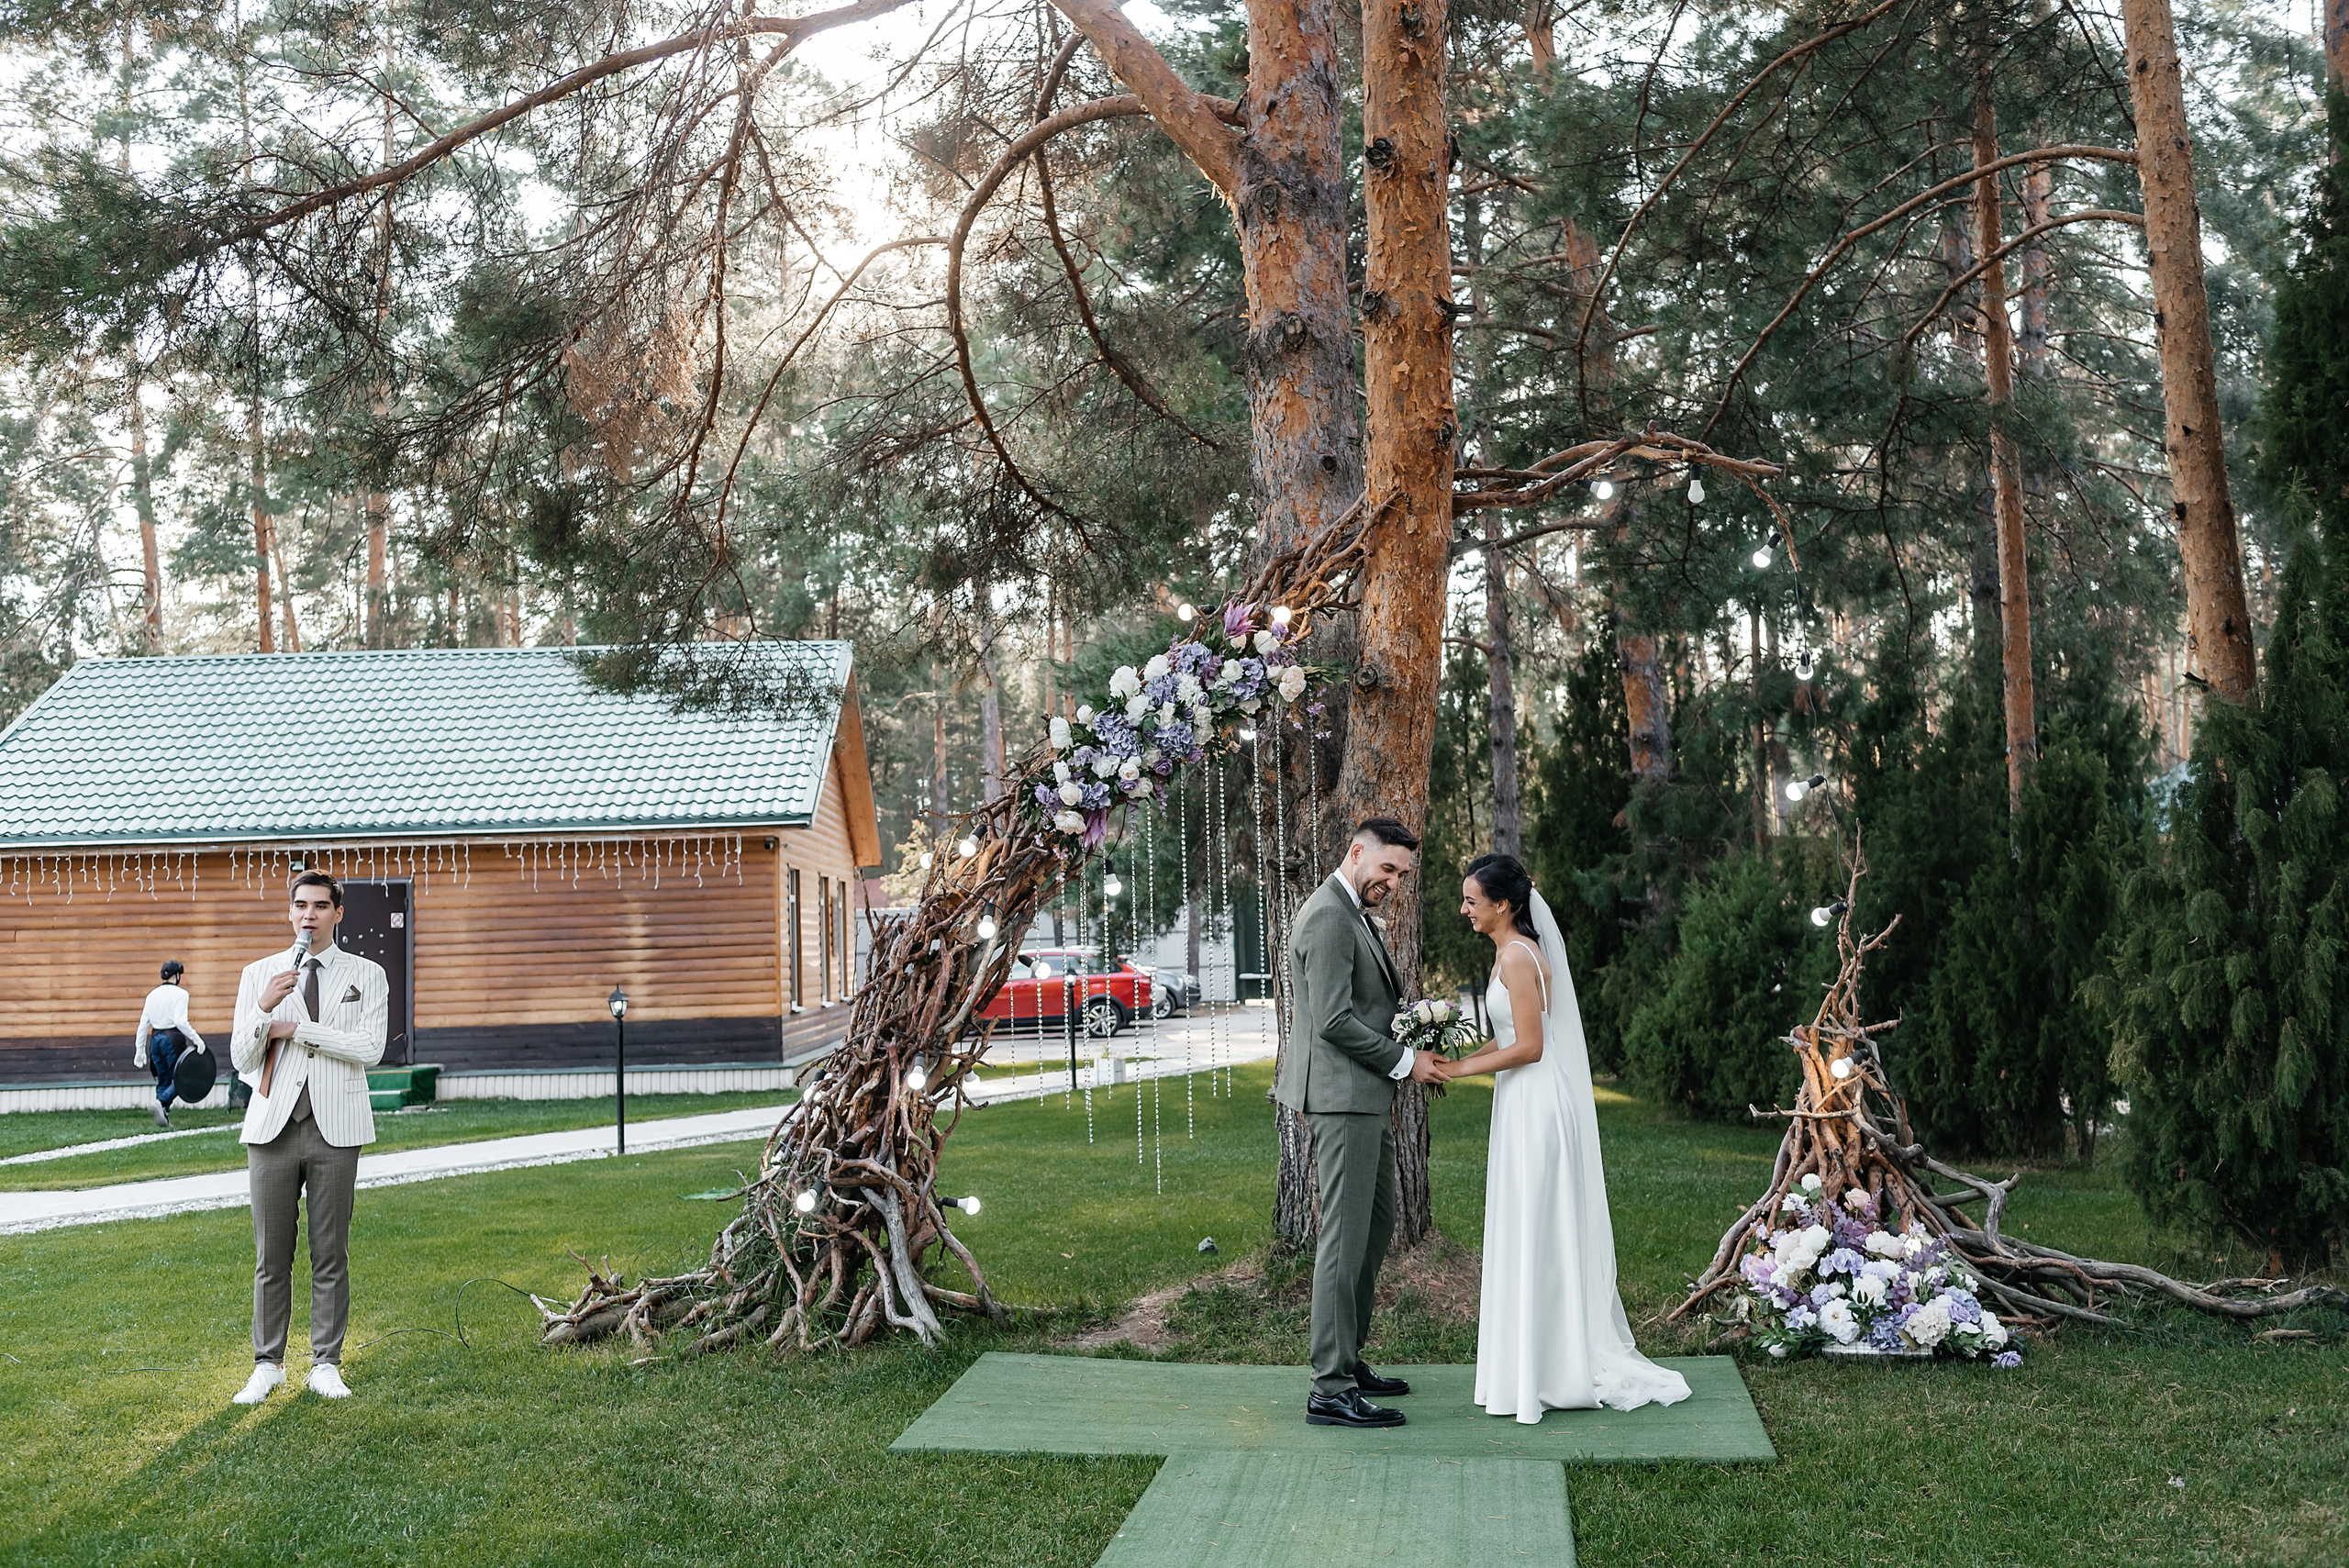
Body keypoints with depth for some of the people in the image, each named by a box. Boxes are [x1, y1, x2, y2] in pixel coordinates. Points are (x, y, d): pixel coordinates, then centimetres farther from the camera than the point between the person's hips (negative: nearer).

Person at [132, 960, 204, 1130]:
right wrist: (196, 1039, -14)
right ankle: (161, 1102, -25)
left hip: (155, 1038, 6)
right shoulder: (180, 993, -7)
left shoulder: (152, 994, 11)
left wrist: (140, 1050, 15)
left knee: (163, 1080, 11)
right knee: (179, 1077, 1)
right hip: (173, 1038, -6)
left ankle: (164, 1119, 6)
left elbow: (143, 1024, 11)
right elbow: (180, 1021, -18)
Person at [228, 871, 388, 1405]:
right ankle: (268, 1364, 15)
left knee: (330, 1254, 3)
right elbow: (241, 1060, 4)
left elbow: (370, 1049, -7)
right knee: (271, 1256, 4)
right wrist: (263, 1009, -13)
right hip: (273, 1125, 1)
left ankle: (326, 1365, 12)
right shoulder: (258, 974, 10)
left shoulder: (366, 976, 7)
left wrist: (296, 1028, -8)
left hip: (334, 1126, -1)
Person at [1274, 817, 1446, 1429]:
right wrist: (1403, 1060, -13)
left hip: (1364, 1099, 11)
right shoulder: (1328, 919, -16)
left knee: (1376, 1225, 17)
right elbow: (1334, 1021, -22)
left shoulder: (1354, 915, 18)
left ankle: (1348, 1360, 26)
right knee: (1346, 1237, -9)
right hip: (1341, 1097, -11)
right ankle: (1330, 1389, -7)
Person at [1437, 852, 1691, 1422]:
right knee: (1535, 1234, 14)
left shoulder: (1518, 956, -16)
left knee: (1533, 1235, -3)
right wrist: (1457, 1060, 6)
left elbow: (1528, 1046, -19)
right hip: (1525, 1103, 10)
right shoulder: (1510, 950, 13)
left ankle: (1540, 1373, 5)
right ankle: (1557, 1366, 21)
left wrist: (1463, 1069, -13)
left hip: (1537, 1106, -10)